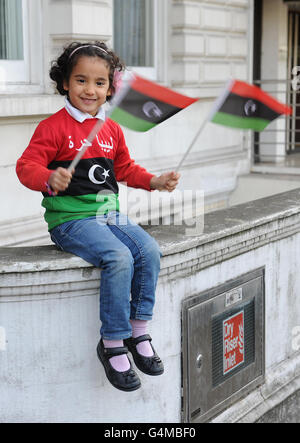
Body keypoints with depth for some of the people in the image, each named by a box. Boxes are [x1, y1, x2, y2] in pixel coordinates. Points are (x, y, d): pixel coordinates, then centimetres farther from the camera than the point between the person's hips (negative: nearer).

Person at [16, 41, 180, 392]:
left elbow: (125, 168, 27)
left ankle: (138, 332, 1)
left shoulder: (112, 130, 15)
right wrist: (50, 179, -32)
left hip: (109, 213, 7)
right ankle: (112, 344, -13)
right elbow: (27, 166, -11)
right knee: (119, 258, -28)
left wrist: (154, 181, 12)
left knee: (149, 251, -15)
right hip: (70, 218, -7)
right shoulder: (53, 127, -6)